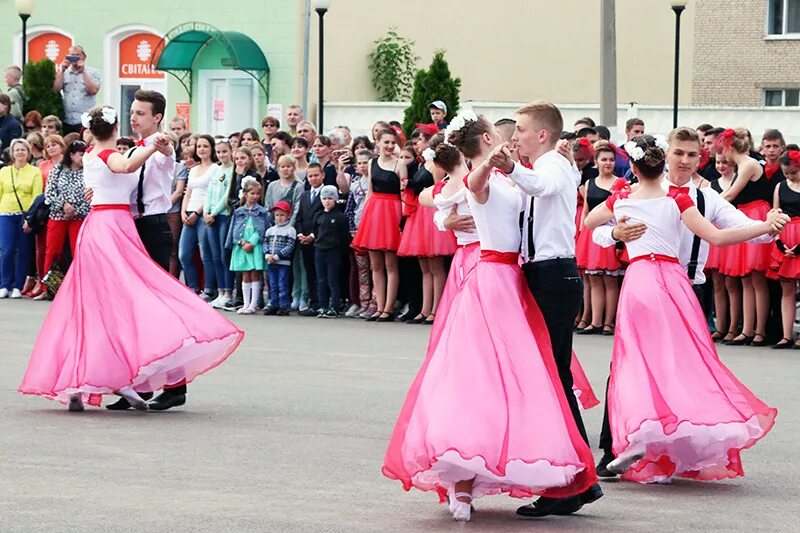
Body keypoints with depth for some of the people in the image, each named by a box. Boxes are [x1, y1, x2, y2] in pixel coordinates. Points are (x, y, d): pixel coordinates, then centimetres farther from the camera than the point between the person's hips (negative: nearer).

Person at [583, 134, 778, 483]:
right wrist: (766, 227, -5)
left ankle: (640, 435, -17)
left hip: (637, 281, 1)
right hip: (673, 281, -1)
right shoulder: (677, 200, -1)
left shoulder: (621, 201, 7)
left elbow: (587, 223, 25)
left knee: (640, 362, 2)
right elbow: (716, 238, -7)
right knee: (683, 359, 4)